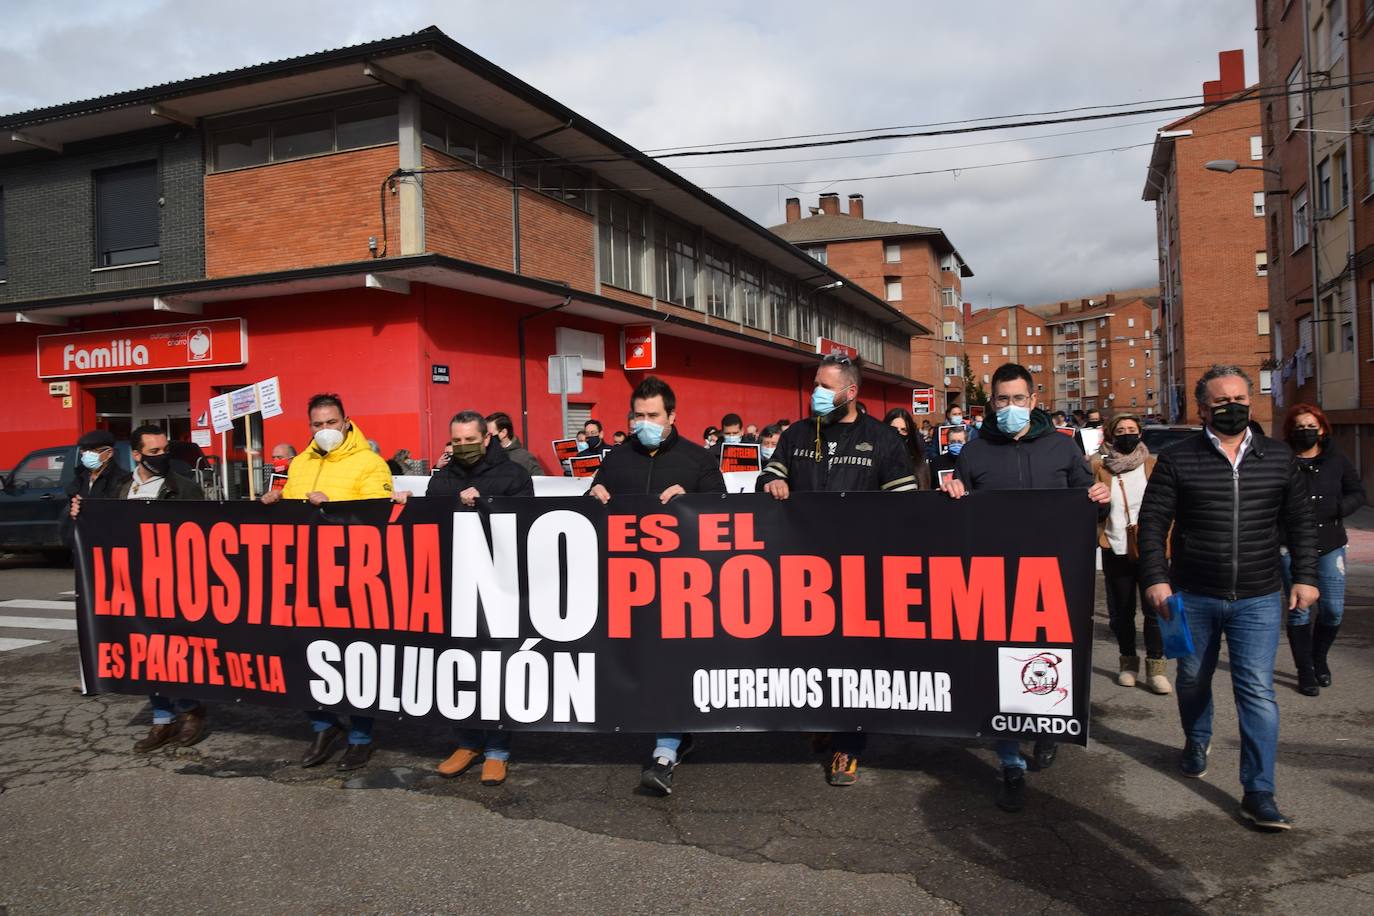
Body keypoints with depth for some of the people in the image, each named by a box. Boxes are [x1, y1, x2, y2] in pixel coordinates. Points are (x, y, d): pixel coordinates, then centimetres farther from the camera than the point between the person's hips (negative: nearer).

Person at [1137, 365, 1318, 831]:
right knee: (1193, 678, 17)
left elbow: (1300, 521, 11)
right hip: (1193, 596, 0)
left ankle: (1258, 793, 2)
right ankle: (1196, 741, 45)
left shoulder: (1278, 457, 4)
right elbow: (1152, 523, -4)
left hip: (1258, 600, 0)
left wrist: (1304, 576, 4)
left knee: (1257, 691, -5)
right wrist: (1155, 578, -12)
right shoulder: (1177, 459, -3)